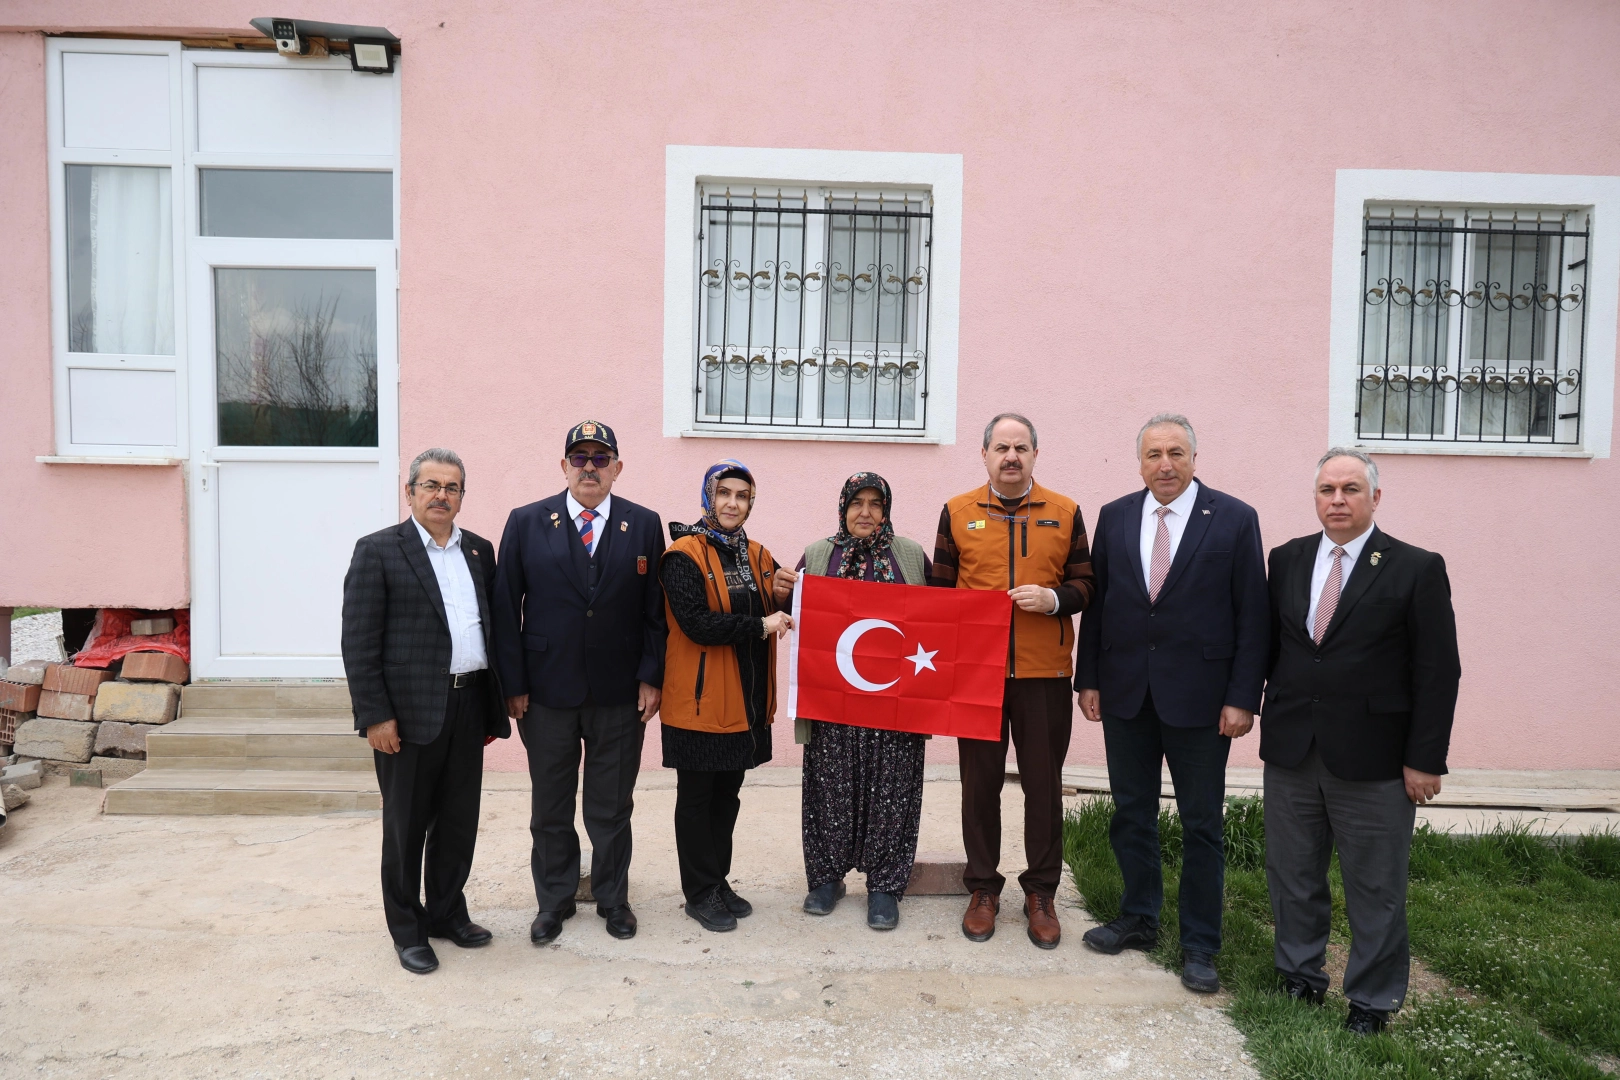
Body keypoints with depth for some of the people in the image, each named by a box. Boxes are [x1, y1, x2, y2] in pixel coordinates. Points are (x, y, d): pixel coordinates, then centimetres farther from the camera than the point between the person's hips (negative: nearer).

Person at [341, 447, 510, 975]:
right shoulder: (378, 551, -5)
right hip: (410, 712, -5)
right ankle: (407, 930, 24)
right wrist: (375, 715, -13)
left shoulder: (479, 550, 11)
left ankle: (447, 912, 32)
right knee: (406, 826, 8)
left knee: (459, 822, 14)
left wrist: (494, 704, 10)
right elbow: (358, 642, -9)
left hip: (469, 708, 5)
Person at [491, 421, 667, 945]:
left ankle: (613, 898, 31)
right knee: (550, 806, 14)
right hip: (547, 690, 0)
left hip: (620, 693, 0)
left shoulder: (645, 525, 0)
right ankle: (554, 899, 32)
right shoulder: (526, 523, -1)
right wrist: (513, 684, -5)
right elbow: (507, 609, -2)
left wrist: (651, 677, -5)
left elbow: (656, 608, 1)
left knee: (612, 805, 13)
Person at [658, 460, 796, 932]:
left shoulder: (758, 557, 10)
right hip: (700, 699, -6)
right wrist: (760, 625, -20)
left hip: (746, 699, 7)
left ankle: (719, 881, 31)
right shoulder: (684, 555, -12)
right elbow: (697, 623, -23)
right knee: (697, 798, 7)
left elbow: (772, 620, 11)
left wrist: (780, 598, -10)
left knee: (728, 795, 17)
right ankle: (699, 892, 20)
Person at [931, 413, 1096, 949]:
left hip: (1045, 671, 0)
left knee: (1044, 784, 6)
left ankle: (1041, 894, 21)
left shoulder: (1065, 513, 5)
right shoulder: (957, 512, 5)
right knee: (980, 781, 8)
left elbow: (1085, 584, 7)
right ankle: (983, 890, 23)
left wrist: (1054, 598, -13)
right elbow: (940, 590, 7)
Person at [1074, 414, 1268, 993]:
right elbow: (1096, 601, 7)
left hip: (1198, 695, -3)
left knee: (1201, 825, 7)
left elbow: (1252, 614, -5)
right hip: (1125, 690, 3)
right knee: (1131, 814, 14)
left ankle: (1199, 945, 22)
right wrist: (1089, 679, 4)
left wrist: (1243, 698, -10)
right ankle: (1139, 919, 32)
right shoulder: (1114, 517, 6)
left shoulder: (1234, 519, -4)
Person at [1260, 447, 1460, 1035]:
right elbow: (1270, 643, 9)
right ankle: (1300, 977, 33)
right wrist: (1268, 716, 2)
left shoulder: (1417, 569, -5)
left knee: (1375, 887, 8)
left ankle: (1373, 1001, 25)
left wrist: (1425, 759, -9)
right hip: (1291, 751, 4)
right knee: (1292, 875, 15)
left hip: (1371, 759, -4)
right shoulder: (1287, 560, 6)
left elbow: (1438, 672, -7)